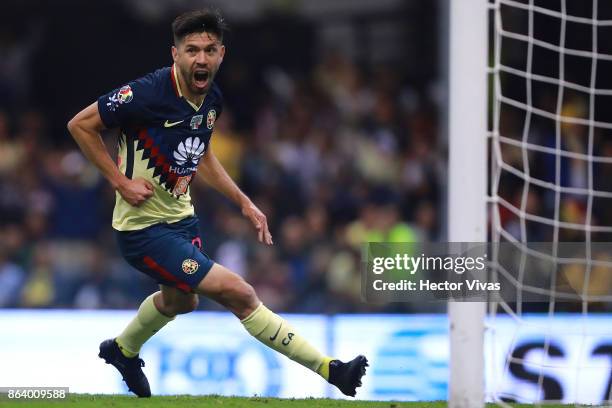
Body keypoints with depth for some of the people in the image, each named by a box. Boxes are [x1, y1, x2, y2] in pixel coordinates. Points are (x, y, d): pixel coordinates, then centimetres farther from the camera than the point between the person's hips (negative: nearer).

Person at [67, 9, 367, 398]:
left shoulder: (212, 98, -1)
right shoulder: (149, 93, -25)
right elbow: (80, 125, -17)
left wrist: (244, 202, 13)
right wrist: (121, 181, -19)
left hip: (181, 217, 9)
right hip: (144, 229, -9)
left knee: (180, 301, 34)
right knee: (239, 293, -16)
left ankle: (123, 350, 62)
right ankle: (329, 369, -12)